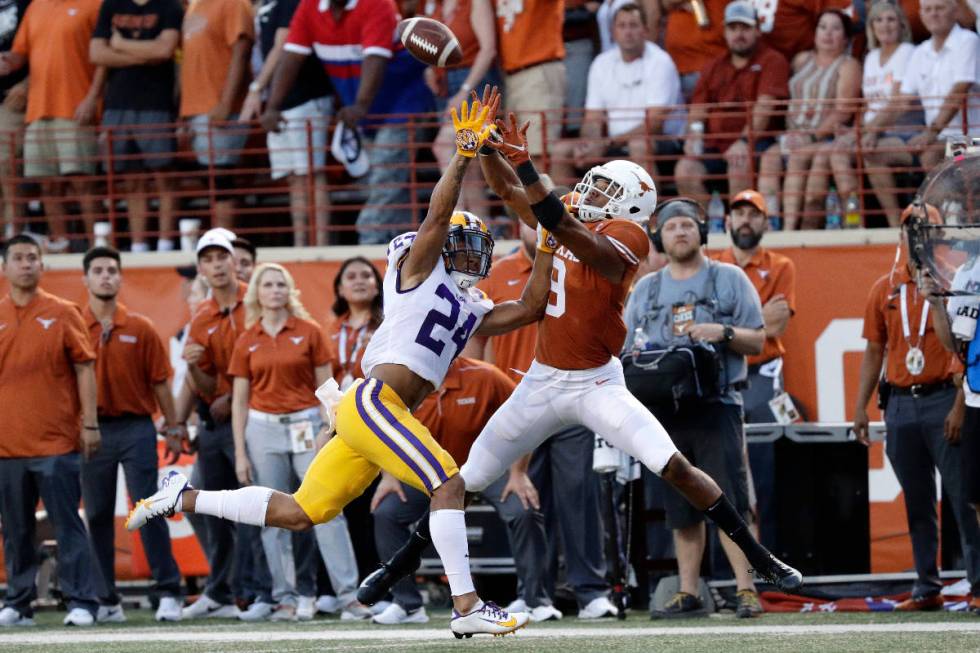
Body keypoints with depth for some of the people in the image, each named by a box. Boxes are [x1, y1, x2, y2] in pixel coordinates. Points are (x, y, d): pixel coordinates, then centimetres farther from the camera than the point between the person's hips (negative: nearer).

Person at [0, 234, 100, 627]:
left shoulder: (63, 314, 3)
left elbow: (84, 369, 2)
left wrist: (89, 423, -4)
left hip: (56, 441, -3)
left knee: (67, 525, -4)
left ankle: (80, 604, -4)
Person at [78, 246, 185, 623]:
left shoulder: (140, 329, 4)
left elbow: (159, 382, 6)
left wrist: (172, 428, 5)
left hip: (136, 428, -1)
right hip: (92, 431, 1)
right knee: (97, 516, 4)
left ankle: (168, 592, -3)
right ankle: (106, 600, 9)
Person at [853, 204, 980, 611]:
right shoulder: (885, 290, 12)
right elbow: (874, 351, 15)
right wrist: (861, 407, 8)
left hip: (943, 400, -4)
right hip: (900, 405, 4)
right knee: (917, 504, 7)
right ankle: (927, 588, 11)